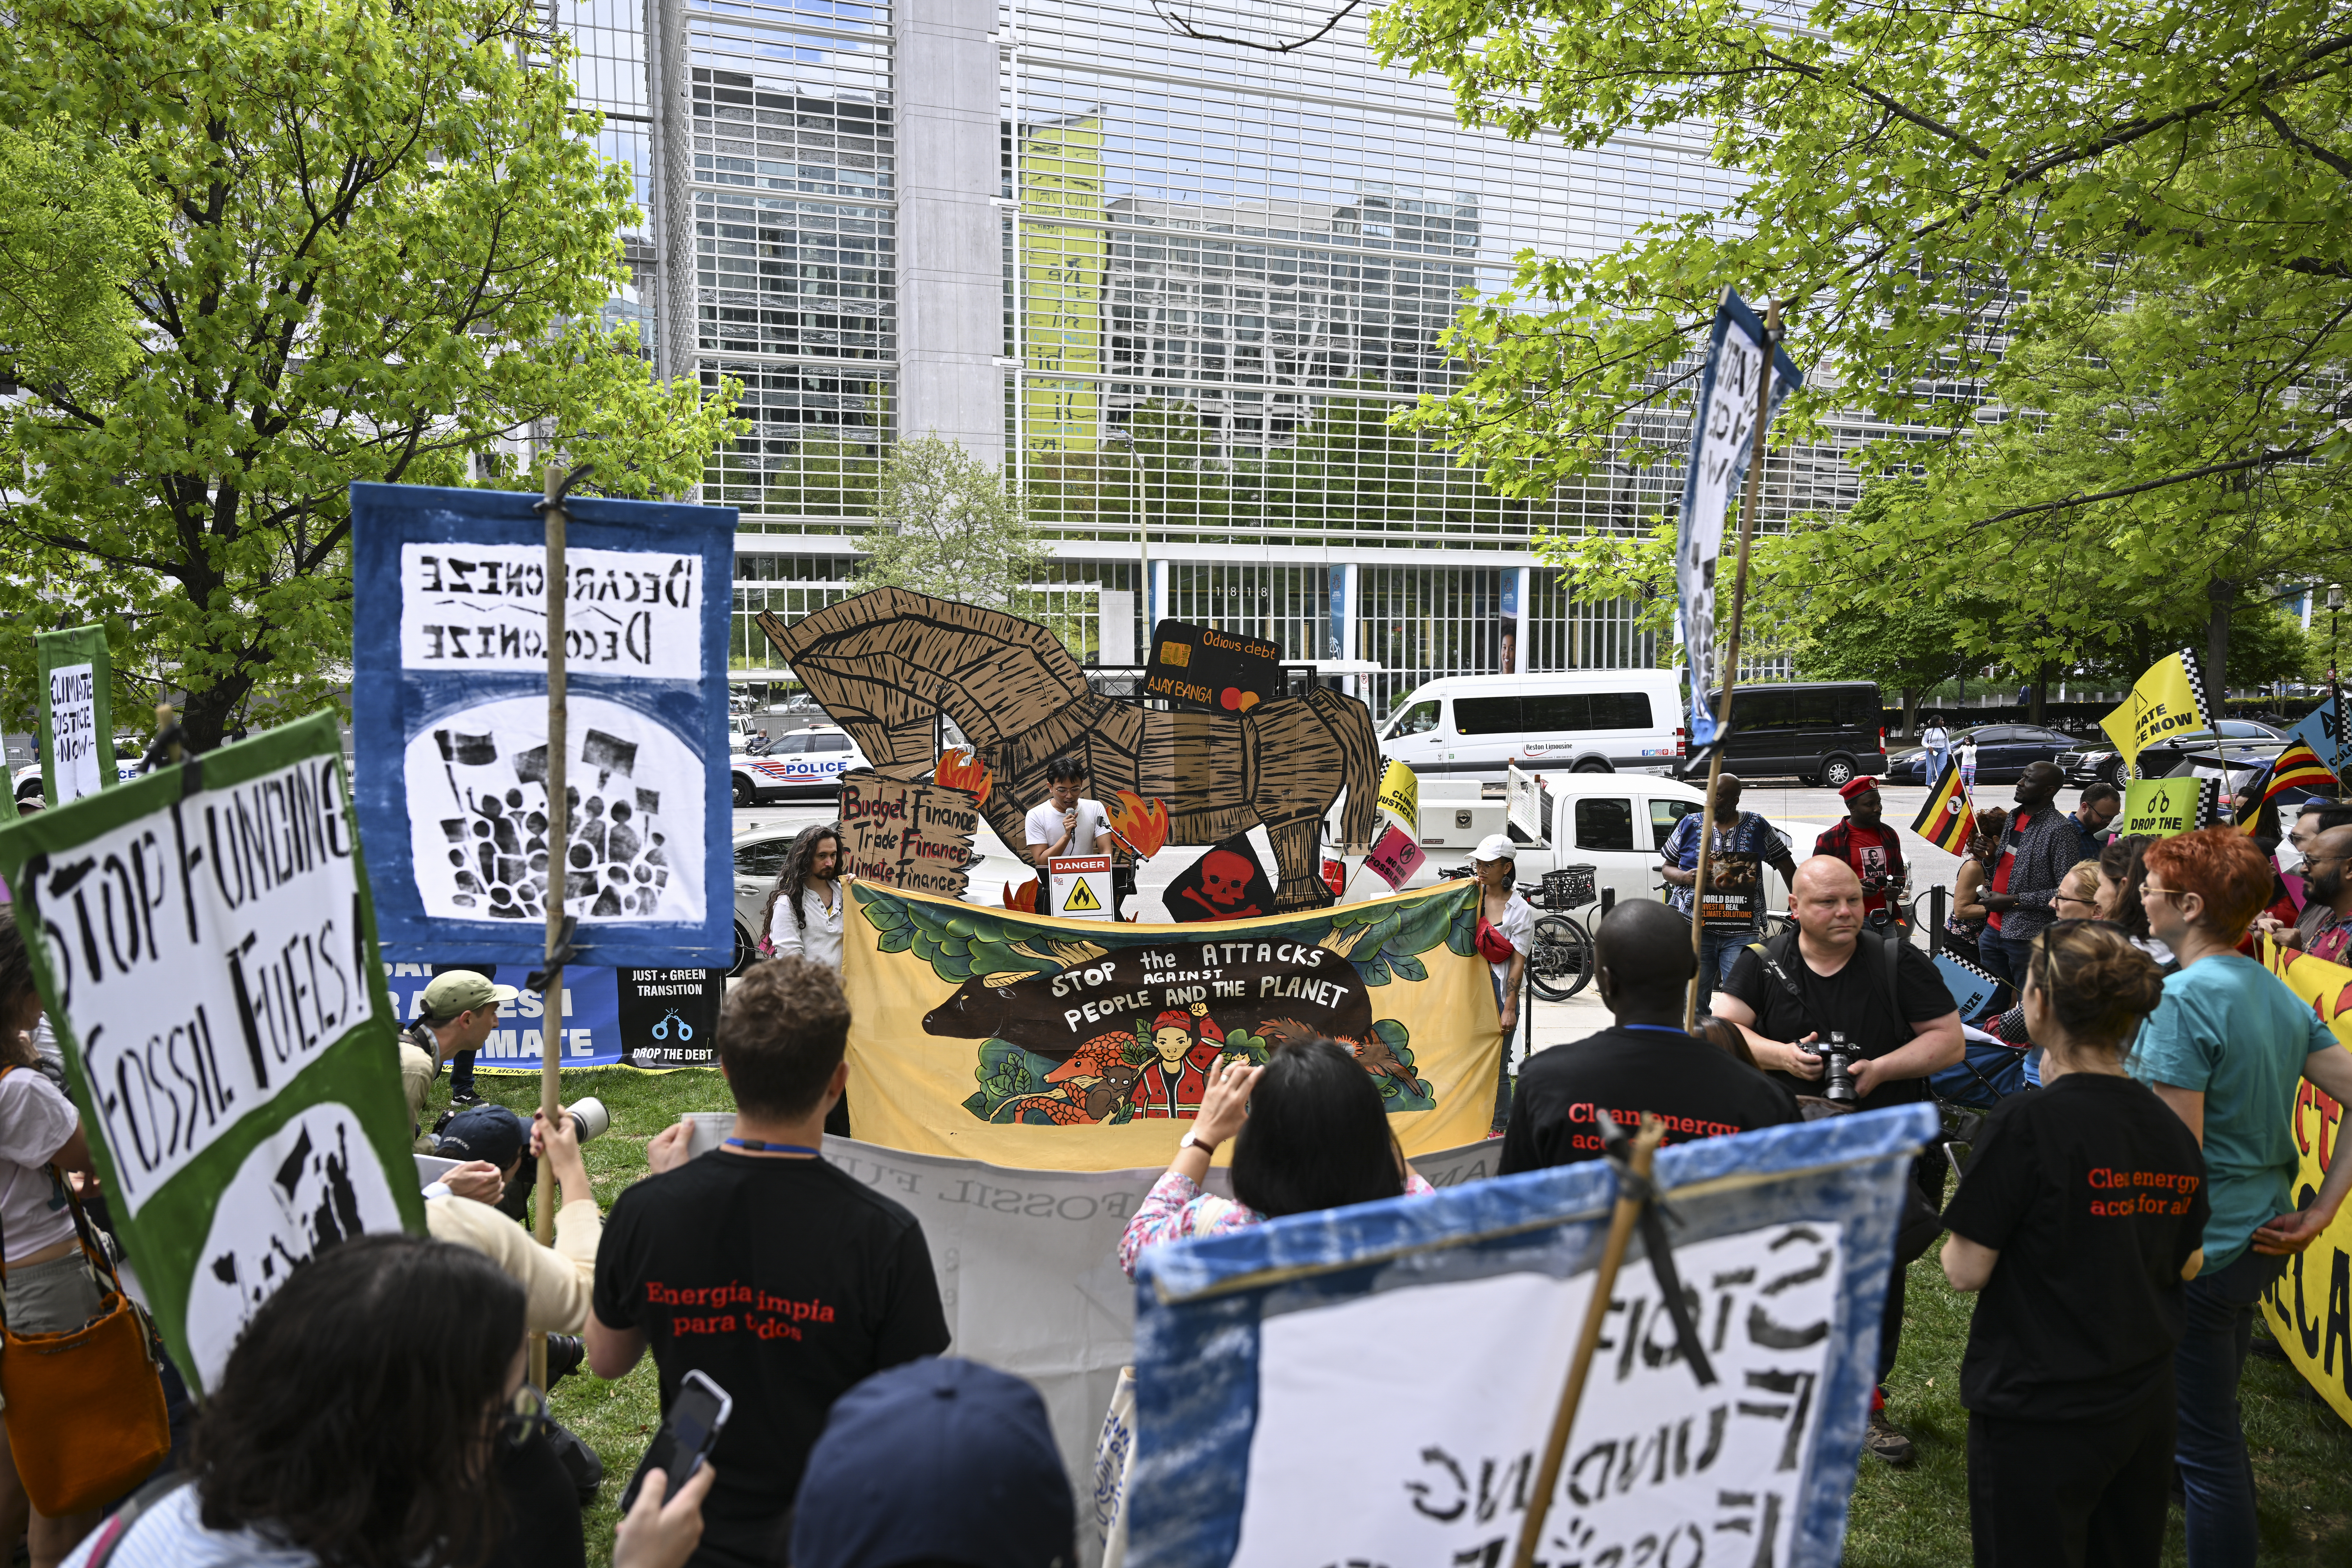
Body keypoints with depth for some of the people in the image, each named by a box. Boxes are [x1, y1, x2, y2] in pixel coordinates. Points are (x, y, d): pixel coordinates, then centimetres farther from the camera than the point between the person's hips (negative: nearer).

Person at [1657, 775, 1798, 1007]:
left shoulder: (1757, 827, 6)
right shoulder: (1690, 824, 7)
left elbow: (1786, 866, 12)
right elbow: (1666, 868, 12)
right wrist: (1685, 878, -9)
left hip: (1742, 933, -1)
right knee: (1694, 1001, 4)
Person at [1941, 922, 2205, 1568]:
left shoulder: (2028, 1121, -21)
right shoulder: (2172, 1131, -1)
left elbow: (1967, 1271, -19)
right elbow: (2187, 1265, 13)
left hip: (2039, 1414, -6)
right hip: (2146, 1407, 7)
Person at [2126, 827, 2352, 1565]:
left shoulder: (2183, 999, -22)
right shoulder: (2278, 992, 5)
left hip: (2200, 1252, -9)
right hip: (2260, 1237, 9)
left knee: (2206, 1441, 4)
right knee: (2214, 1412, 28)